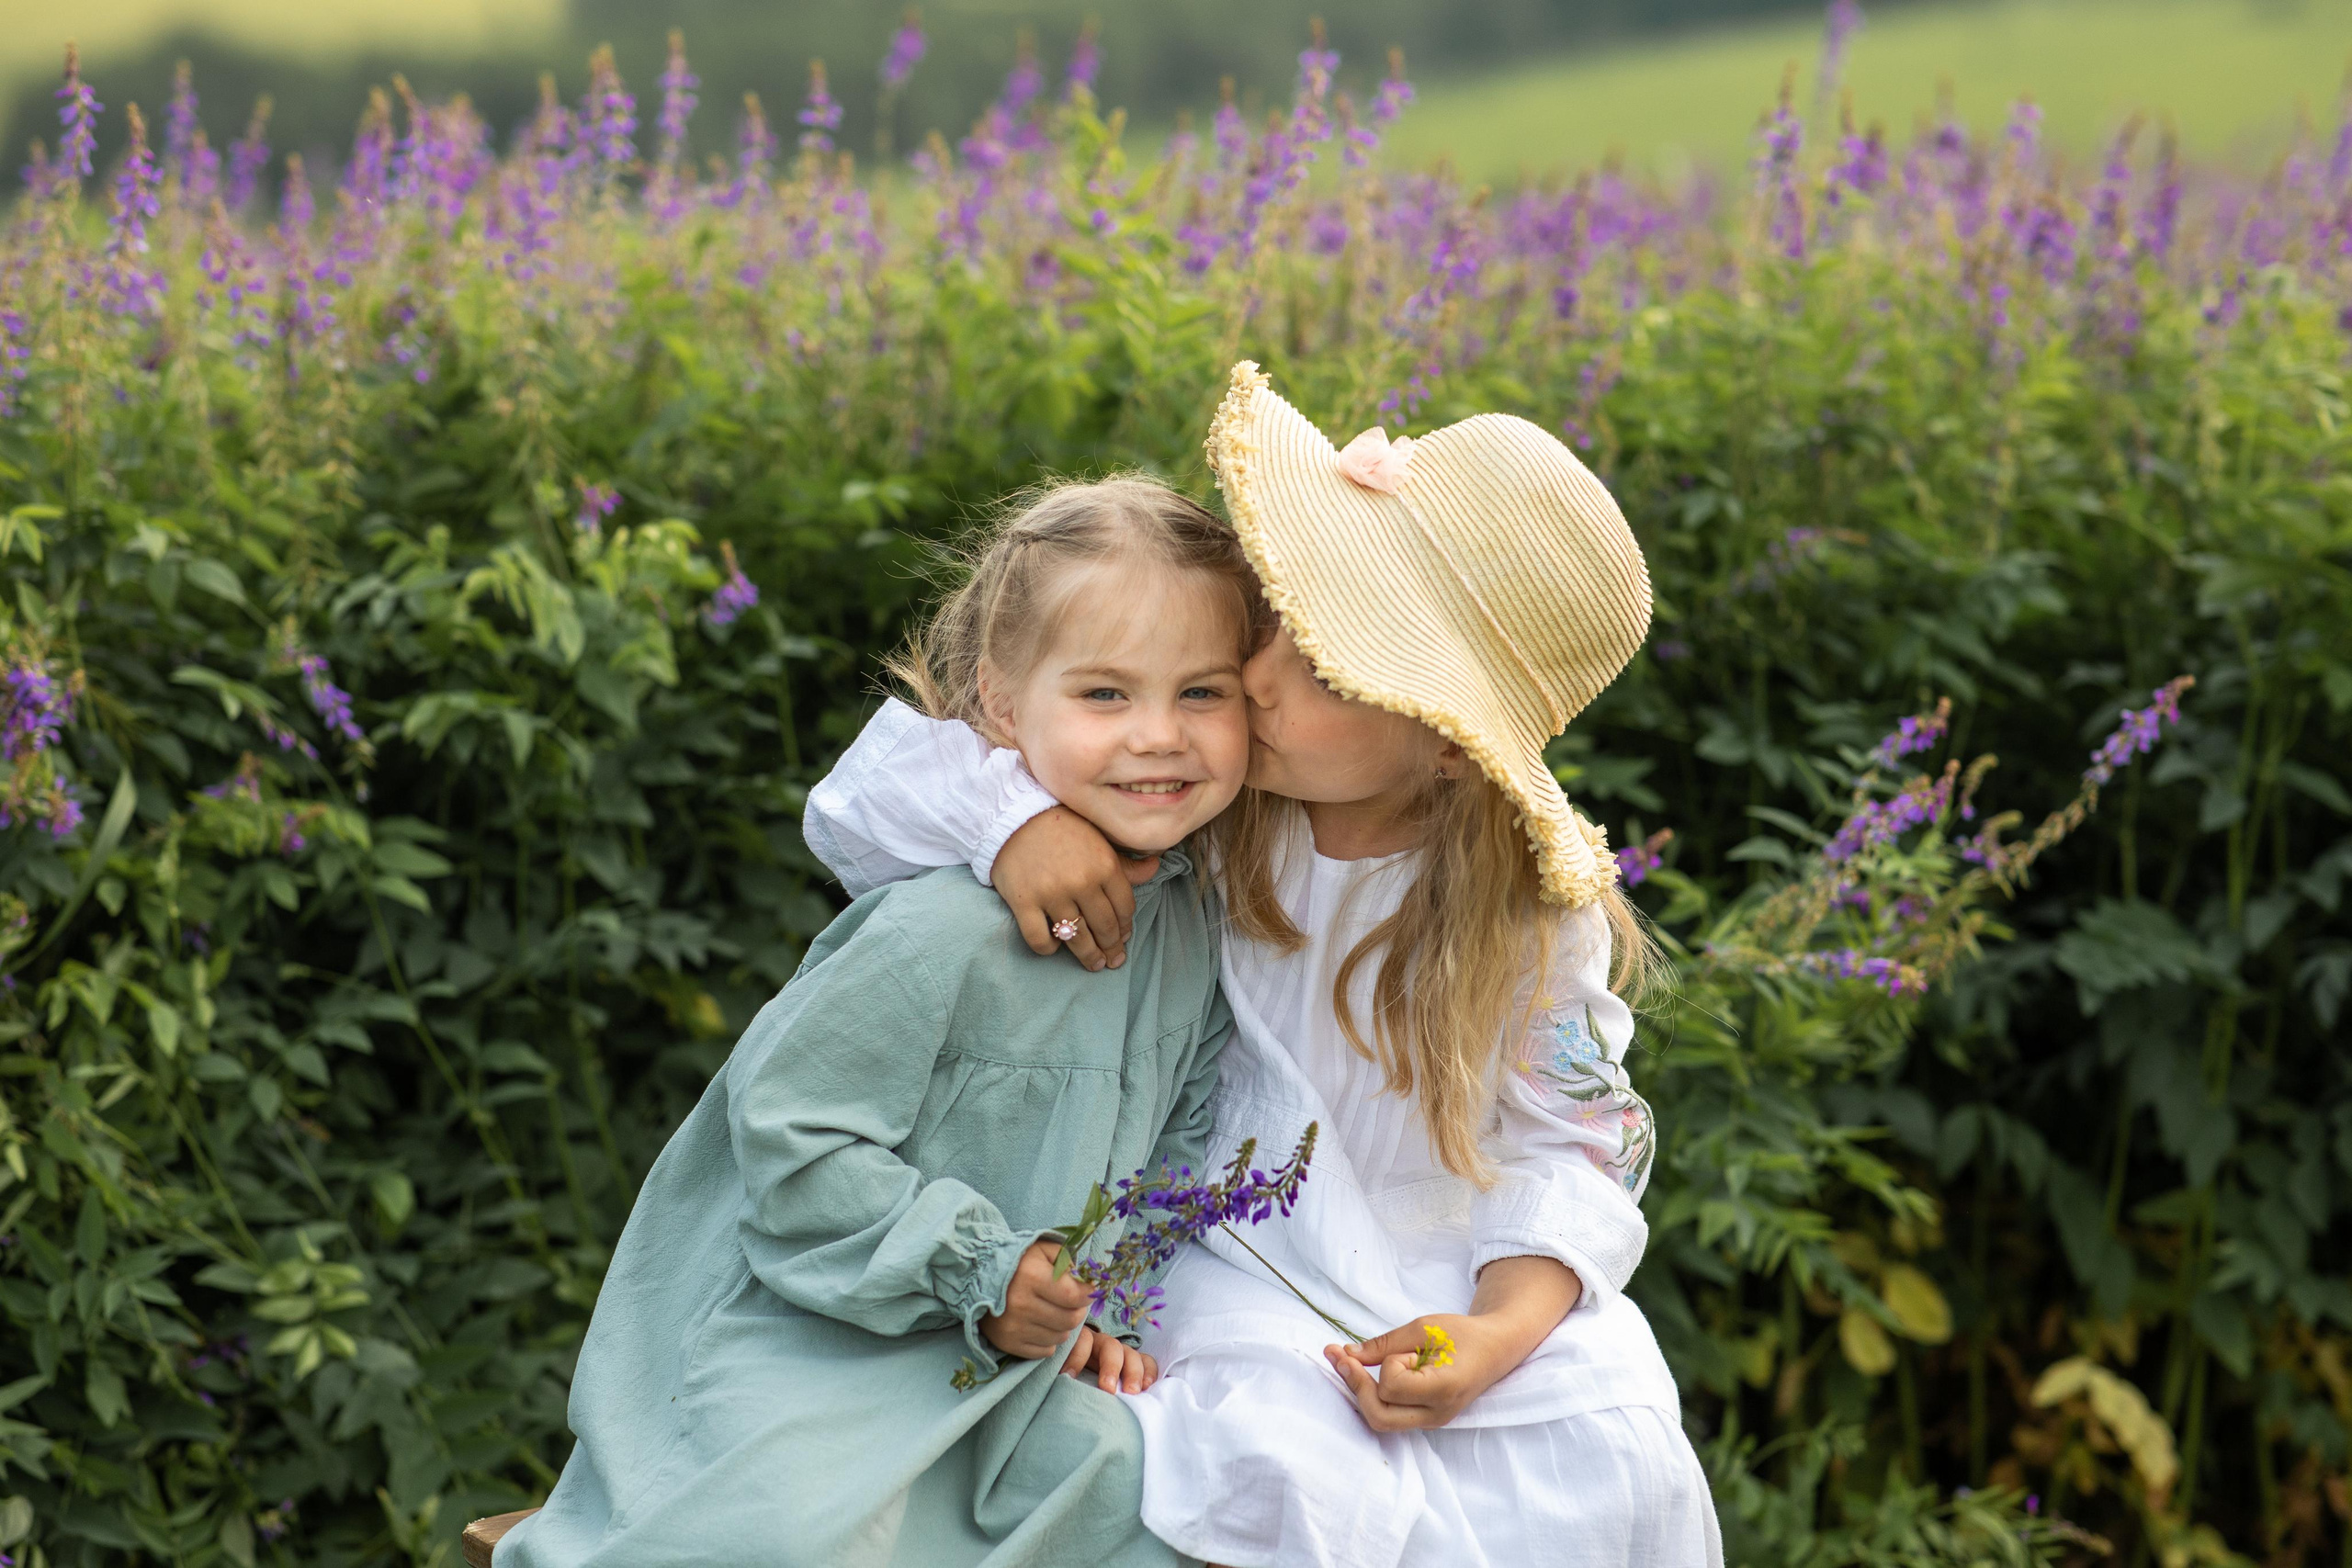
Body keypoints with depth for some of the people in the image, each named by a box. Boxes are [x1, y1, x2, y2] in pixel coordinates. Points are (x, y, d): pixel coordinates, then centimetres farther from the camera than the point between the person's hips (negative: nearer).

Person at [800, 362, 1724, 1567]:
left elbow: (1565, 1145, -5)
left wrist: (1505, 1328, -23)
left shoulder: (1532, 908, -10)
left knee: (1619, 1465, -21)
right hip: (1249, 1265, -1)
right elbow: (867, 803, -9)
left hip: (1458, 1272, 1)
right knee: (1277, 1466, -31)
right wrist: (1011, 815, -31)